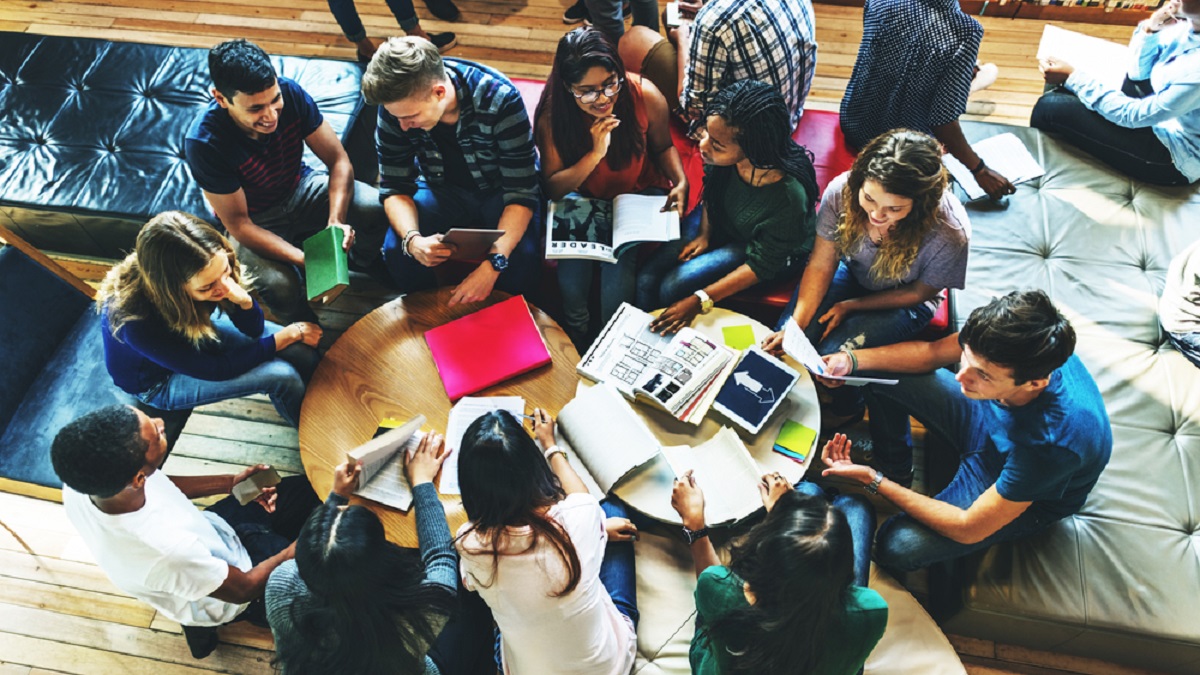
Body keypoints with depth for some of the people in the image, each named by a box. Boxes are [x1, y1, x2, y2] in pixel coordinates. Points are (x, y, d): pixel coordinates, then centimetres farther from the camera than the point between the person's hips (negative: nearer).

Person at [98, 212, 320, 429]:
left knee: (303, 350, -8)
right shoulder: (135, 322, -40)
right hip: (159, 381, -5)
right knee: (282, 376, -19)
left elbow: (254, 329, -13)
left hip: (195, 332, 5)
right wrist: (289, 334, -25)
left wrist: (244, 300, -37)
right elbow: (215, 369, -29)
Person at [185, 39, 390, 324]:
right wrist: (304, 259, -37)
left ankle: (366, 266, 13)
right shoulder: (203, 142, -31)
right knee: (280, 287, -32)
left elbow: (338, 160, -16)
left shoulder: (290, 93, -23)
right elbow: (238, 224, -24)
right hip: (255, 222, -3)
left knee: (376, 208, -23)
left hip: (301, 188, 3)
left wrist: (336, 221, -33)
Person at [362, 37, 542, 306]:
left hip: (498, 191, -2)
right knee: (396, 251, -24)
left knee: (521, 259, -31)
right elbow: (395, 188, -11)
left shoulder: (501, 100, -31)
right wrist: (412, 240, -34)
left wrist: (493, 264, -42)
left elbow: (521, 193, -28)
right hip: (443, 190, 3)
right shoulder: (396, 104, -20)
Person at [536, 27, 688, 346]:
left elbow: (663, 147, 0)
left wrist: (681, 183, -19)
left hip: (638, 194, 0)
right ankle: (576, 339, 7)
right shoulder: (553, 115, -20)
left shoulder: (646, 97, -20)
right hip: (583, 197, 1)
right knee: (572, 264, -24)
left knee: (618, 261, -25)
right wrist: (595, 154, -31)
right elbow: (553, 188, -17)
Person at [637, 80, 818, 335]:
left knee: (672, 288, -18)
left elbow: (761, 265, -24)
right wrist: (704, 235, -8)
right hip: (718, 222, 5)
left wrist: (700, 300, -26)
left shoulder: (788, 196, -40)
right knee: (646, 280, -10)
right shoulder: (724, 156, -26)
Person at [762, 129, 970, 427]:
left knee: (833, 354, -21)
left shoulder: (948, 234, -35)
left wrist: (851, 306, -14)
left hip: (902, 299, -2)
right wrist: (796, 325, -29)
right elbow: (821, 265, -18)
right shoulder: (842, 191, -29)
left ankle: (848, 407, 17)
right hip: (851, 272, 3)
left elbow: (920, 292, -14)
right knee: (785, 342, -15)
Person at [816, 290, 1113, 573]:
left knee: (896, 547, -22)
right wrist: (851, 360, -23)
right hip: (988, 423, 6)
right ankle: (894, 472, 20)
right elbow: (931, 353, -8)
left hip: (1029, 498, -5)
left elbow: (969, 529, -31)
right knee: (881, 376, -4)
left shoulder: (1050, 441, -44)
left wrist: (874, 481, -29)